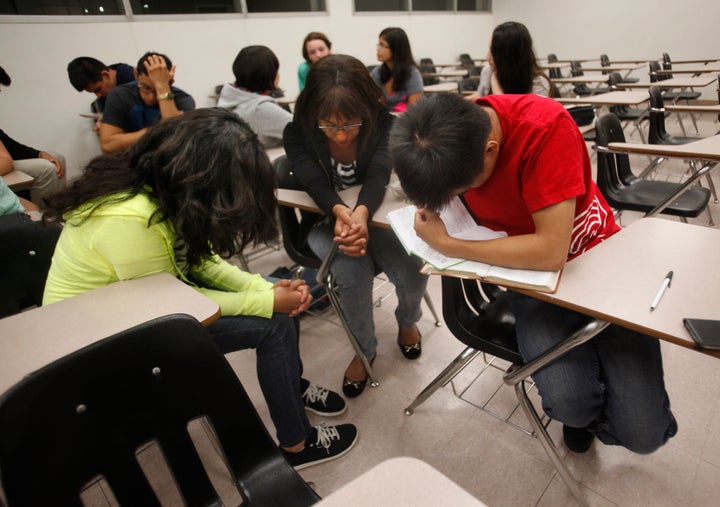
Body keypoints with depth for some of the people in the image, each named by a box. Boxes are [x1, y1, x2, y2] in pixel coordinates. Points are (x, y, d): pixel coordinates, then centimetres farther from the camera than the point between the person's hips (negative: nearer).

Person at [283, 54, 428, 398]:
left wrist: (362, 212, -51)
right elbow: (315, 184, -27)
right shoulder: (298, 133, -15)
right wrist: (340, 212, -50)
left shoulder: (382, 123, -14)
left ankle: (407, 321, 16)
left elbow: (378, 175, -29)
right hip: (325, 222, 0)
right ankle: (364, 349, 1)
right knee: (354, 274, -30)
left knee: (412, 271, -23)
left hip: (373, 214, 1)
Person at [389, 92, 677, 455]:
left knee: (642, 432, -10)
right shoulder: (443, 139, -15)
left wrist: (447, 245, -28)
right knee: (570, 404, -20)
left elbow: (551, 251, -33)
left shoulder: (546, 126, -29)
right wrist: (430, 214, -16)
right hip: (532, 273, 3)